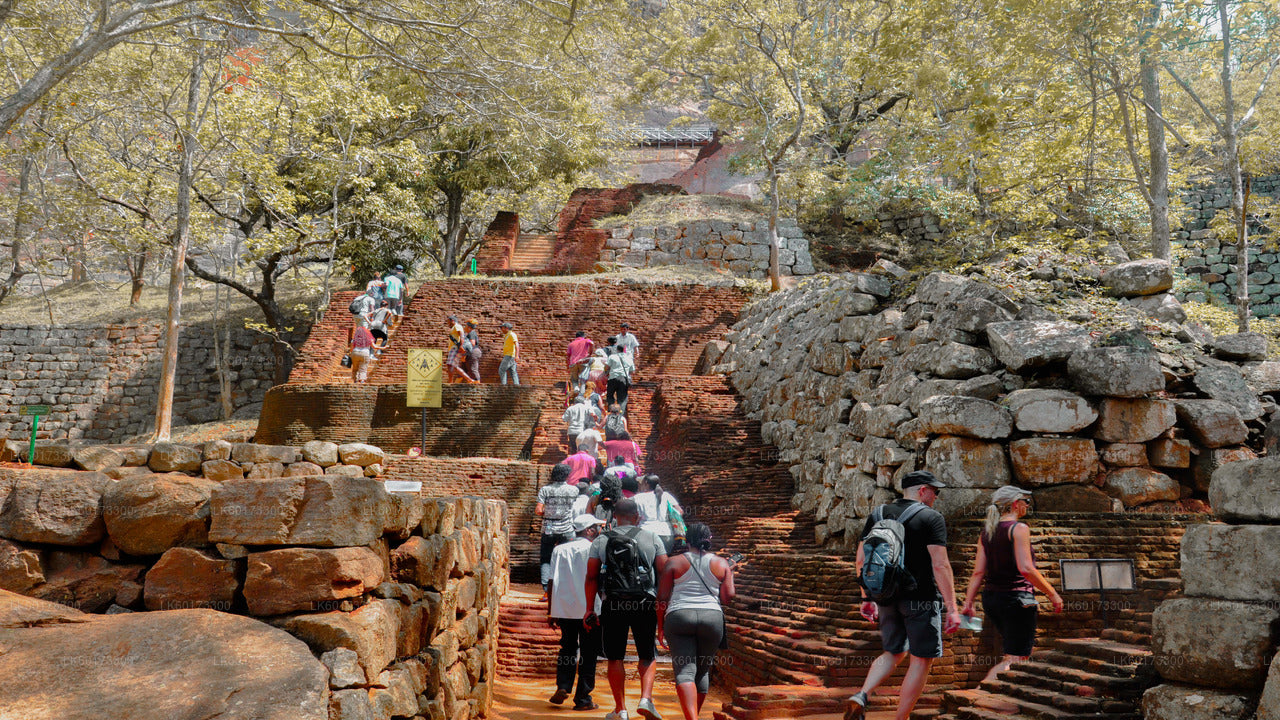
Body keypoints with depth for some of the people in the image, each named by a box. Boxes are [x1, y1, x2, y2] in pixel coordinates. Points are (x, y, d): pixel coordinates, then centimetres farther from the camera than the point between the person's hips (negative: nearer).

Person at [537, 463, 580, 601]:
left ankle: (546, 591, 1)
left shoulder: (545, 489, -6)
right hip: (566, 530, 0)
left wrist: (545, 513, 8)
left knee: (546, 560, 9)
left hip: (548, 529, 0)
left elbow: (538, 510, -11)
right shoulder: (573, 490, -4)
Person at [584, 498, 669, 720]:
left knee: (615, 659, 10)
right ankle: (646, 699, -4)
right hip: (646, 604, 0)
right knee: (647, 656, 13)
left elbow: (591, 578, 2)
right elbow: (665, 574, 2)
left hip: (613, 604, 0)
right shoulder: (652, 539, 4)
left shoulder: (600, 542, 5)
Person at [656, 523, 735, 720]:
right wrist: (729, 574, 20)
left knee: (684, 671, -6)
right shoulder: (721, 563, 9)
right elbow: (728, 597, 3)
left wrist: (660, 627, 11)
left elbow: (662, 598, 2)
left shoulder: (674, 562, 5)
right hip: (712, 618, 2)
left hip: (679, 617, -2)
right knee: (703, 670, 17)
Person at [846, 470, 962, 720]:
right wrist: (952, 607, -13)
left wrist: (867, 598, 17)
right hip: (921, 598, -6)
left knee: (893, 653, 19)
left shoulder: (877, 515, 10)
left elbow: (861, 560, 9)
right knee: (922, 659, 7)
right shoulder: (931, 518, -7)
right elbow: (940, 565, -15)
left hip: (886, 597, 6)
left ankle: (862, 695, -2)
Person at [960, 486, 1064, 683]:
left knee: (1015, 652, 23)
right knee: (1016, 658, -5)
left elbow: (978, 572, 5)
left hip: (991, 597, 8)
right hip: (1016, 598, -8)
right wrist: (1052, 593, -10)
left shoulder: (987, 531, 10)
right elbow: (1025, 568, -19)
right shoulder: (1019, 528, -10)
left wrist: (968, 603, 4)